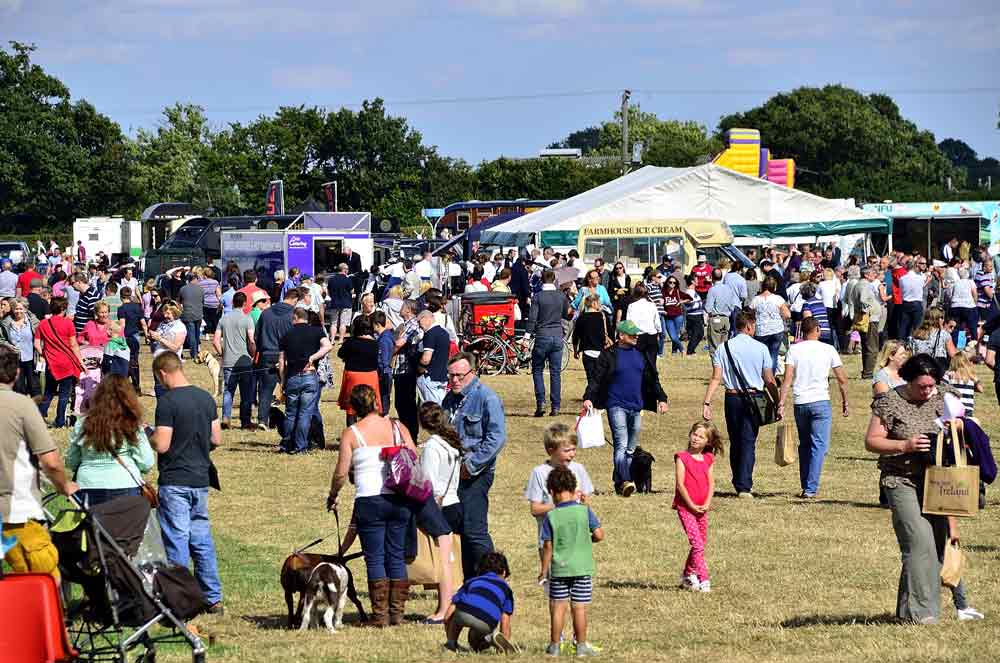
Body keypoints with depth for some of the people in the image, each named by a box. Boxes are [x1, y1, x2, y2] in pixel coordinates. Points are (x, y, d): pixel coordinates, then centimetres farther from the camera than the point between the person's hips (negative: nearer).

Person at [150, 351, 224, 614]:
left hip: (174, 481, -6)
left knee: (176, 539, -1)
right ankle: (213, 599, 16)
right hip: (201, 479, 6)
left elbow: (161, 445, -19)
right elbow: (216, 439, 9)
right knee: (202, 538, 13)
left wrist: (149, 435, 1)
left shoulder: (168, 401, -16)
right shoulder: (206, 398, 5)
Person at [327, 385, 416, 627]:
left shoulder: (352, 433, -3)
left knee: (375, 559, 2)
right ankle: (397, 613, 11)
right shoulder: (397, 428, 6)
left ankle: (380, 615, 1)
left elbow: (341, 473, -4)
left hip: (369, 501, -3)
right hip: (400, 500, 3)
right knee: (396, 557, 10)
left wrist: (332, 496, 12)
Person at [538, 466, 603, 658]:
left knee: (558, 607, 7)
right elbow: (599, 535, -4)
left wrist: (543, 571, 5)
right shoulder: (584, 511, -5)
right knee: (579, 607, 4)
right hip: (582, 567, 0)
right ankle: (581, 646, 7)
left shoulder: (551, 516, -6)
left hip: (559, 569, 0)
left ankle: (554, 645, 12)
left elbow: (548, 547, -4)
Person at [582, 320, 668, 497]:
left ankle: (618, 483, 15)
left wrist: (661, 399, 13)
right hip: (616, 406, -6)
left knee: (631, 449, 7)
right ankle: (624, 482, -28)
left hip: (636, 408, 6)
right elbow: (597, 378, -6)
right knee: (621, 445, -17)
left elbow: (652, 379, 20)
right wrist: (588, 398, -18)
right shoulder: (609, 355, -2)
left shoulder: (641, 355, 13)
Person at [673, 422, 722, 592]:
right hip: (685, 507, -5)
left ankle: (687, 575, 29)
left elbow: (711, 483, 7)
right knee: (697, 544, -13)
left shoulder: (708, 459, 9)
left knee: (700, 544, 12)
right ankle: (703, 580, -14)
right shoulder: (682, 457, -5)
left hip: (702, 508, 5)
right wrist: (691, 505, -13)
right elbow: (680, 484, -10)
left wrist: (706, 504, -7)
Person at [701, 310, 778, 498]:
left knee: (735, 441, 14)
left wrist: (706, 403, -8)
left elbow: (716, 378, -6)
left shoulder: (723, 348, 1)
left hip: (732, 398, 2)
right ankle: (744, 486, -12)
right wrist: (777, 403, 7)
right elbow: (769, 381, -1)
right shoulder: (760, 348, -3)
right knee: (748, 441, -2)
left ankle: (738, 484, 22)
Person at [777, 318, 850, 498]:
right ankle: (811, 489, -12)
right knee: (819, 446, -3)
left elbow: (787, 380, -7)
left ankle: (805, 487, 21)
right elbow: (842, 380, 5)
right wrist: (845, 402, 16)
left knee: (804, 445, 17)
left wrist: (781, 404, -6)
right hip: (821, 402, -2)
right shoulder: (828, 350, 1)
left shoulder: (794, 350, 2)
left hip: (800, 403, 2)